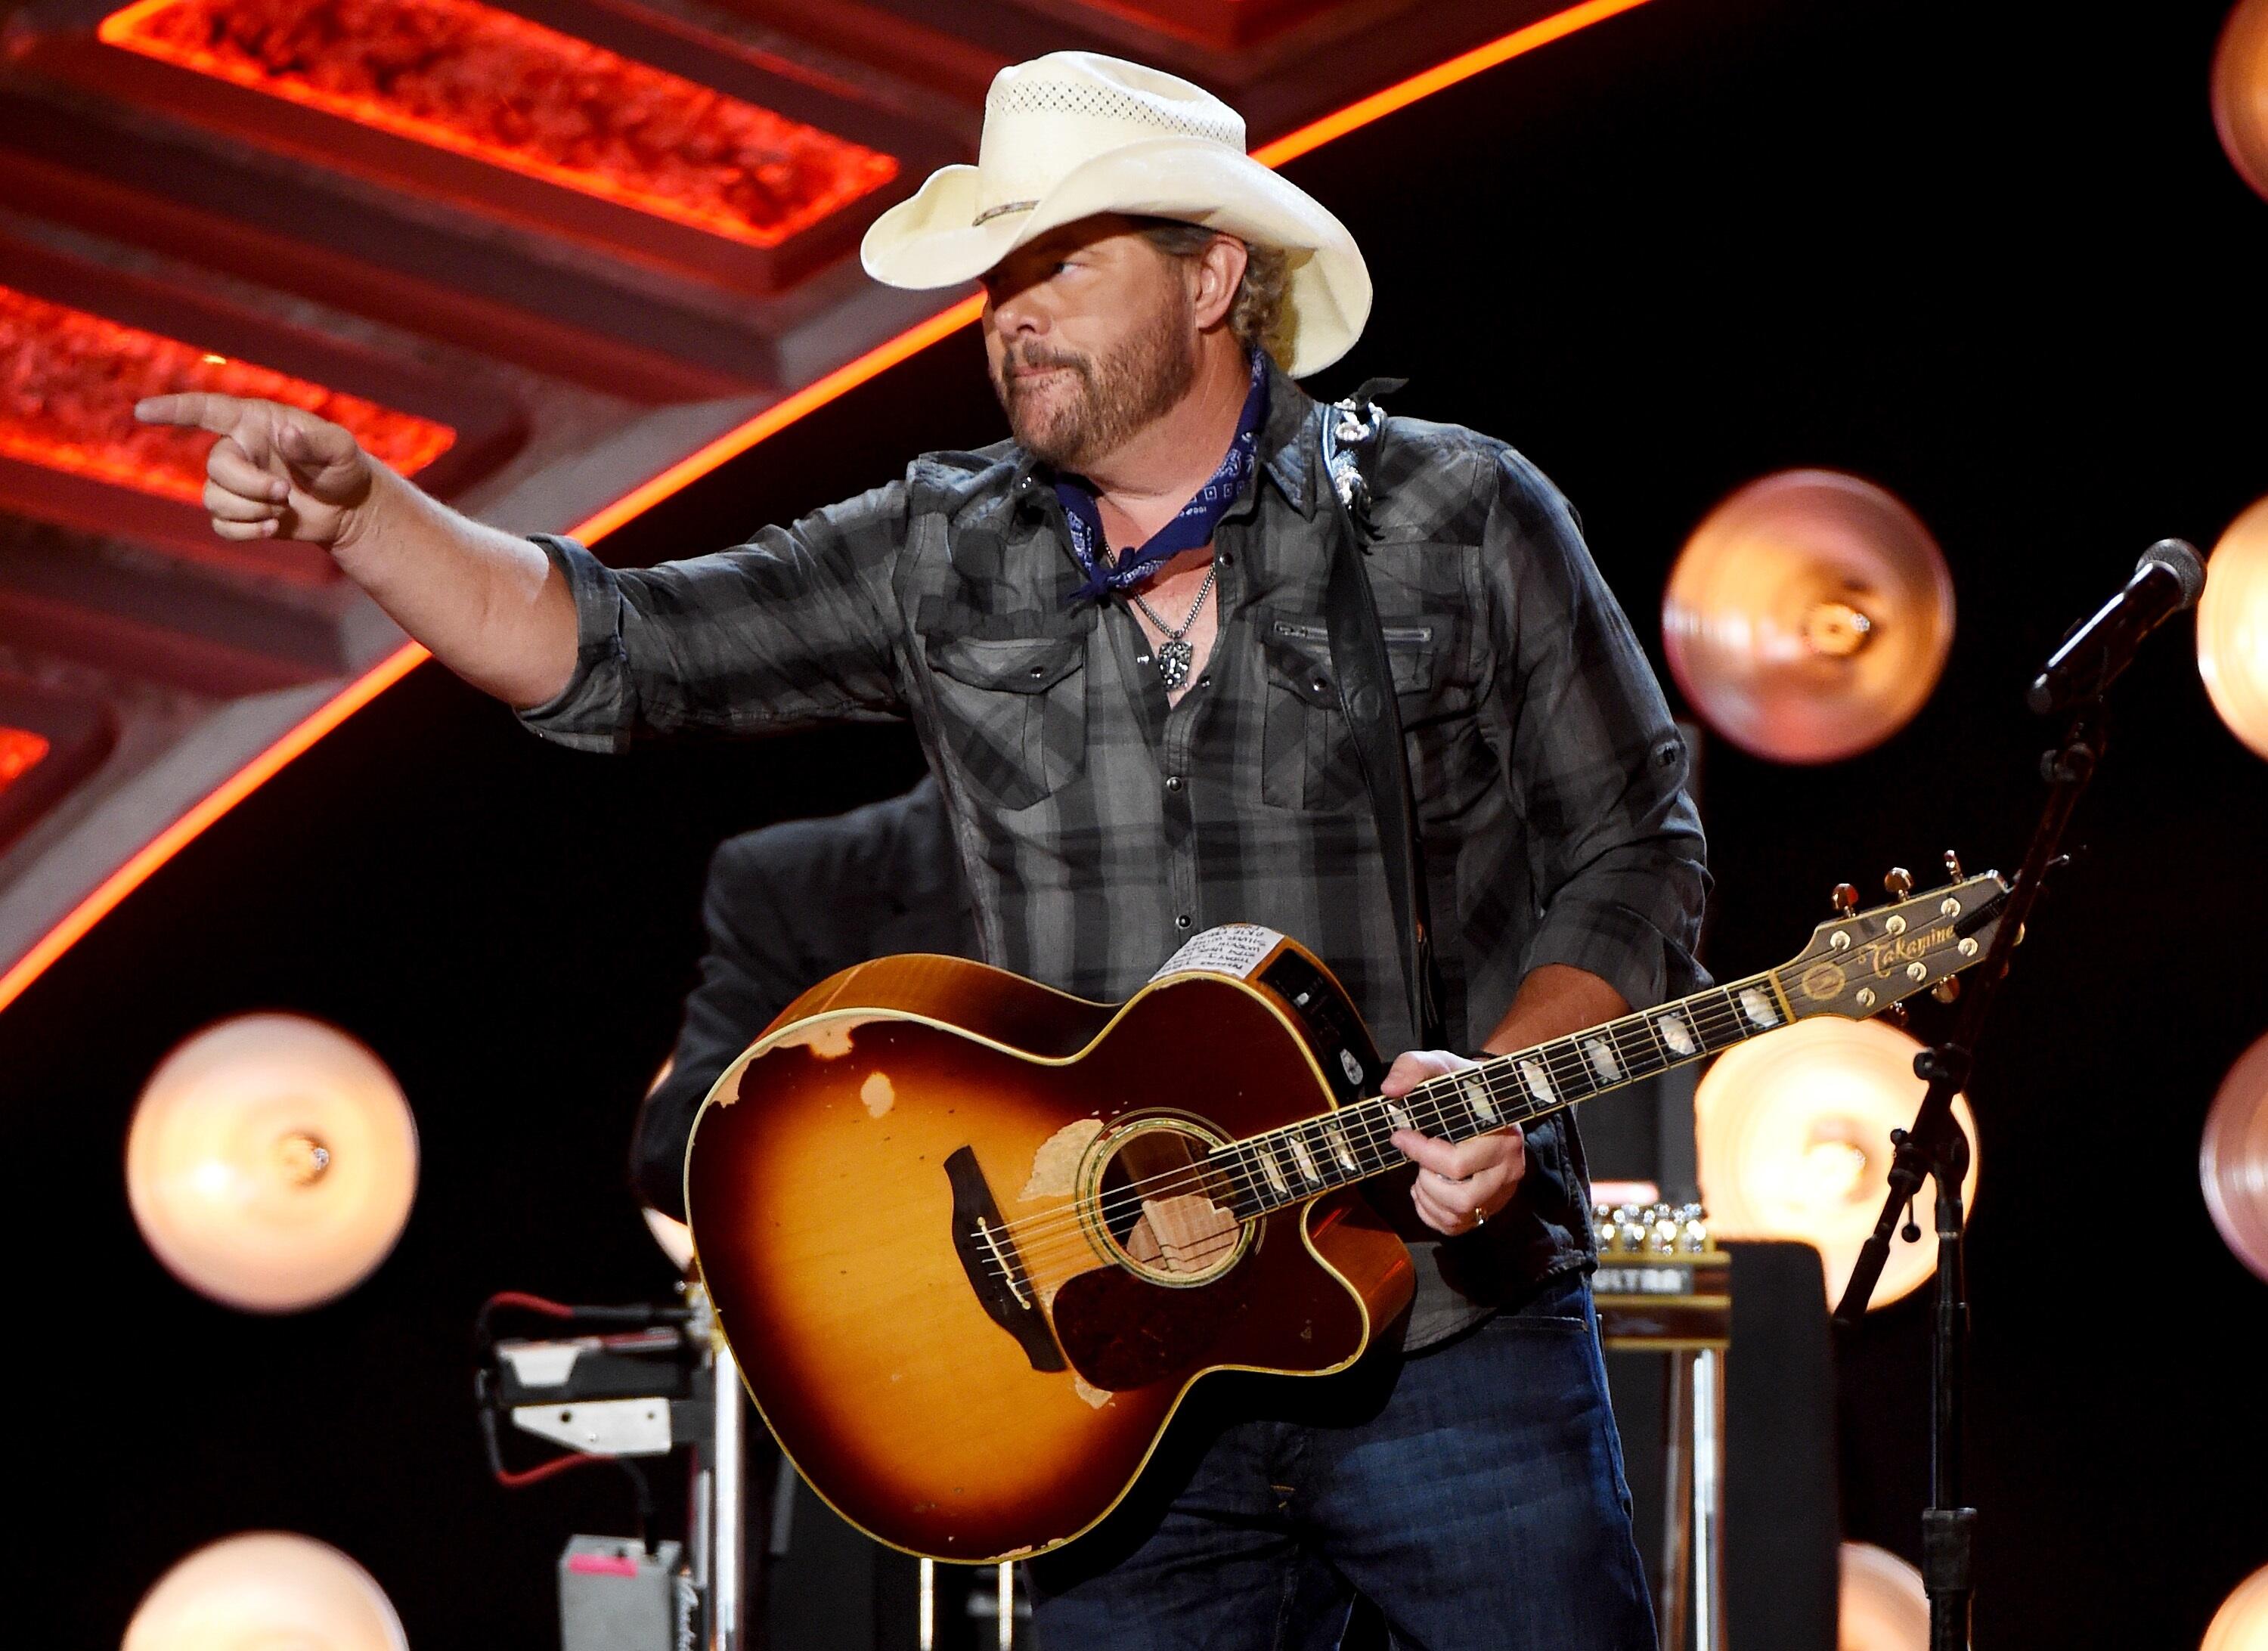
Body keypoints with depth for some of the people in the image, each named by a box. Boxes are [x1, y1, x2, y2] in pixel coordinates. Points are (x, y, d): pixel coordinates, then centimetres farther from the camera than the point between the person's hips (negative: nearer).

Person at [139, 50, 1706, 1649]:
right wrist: (360, 510, -12)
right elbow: (608, 651, 2)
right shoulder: (946, 560, 8)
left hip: (1453, 1335, -3)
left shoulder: (1454, 517, 0)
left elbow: (1635, 854, 2)